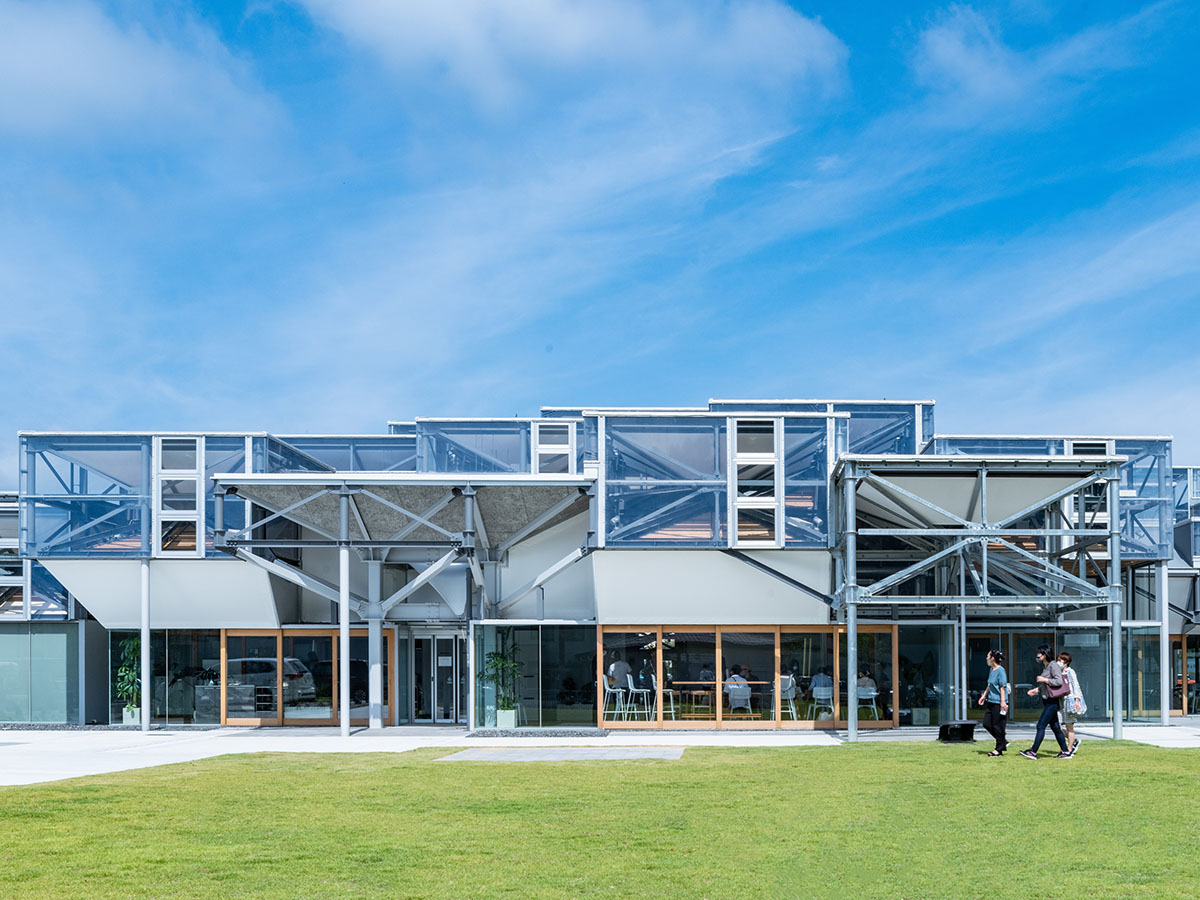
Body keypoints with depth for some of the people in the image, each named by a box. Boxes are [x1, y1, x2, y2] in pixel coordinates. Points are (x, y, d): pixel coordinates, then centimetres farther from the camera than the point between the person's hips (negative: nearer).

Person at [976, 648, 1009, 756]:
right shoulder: (991, 670, 13)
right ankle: (1003, 742, 20)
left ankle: (999, 749, 7)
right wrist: (984, 695, 29)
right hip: (991, 701, 9)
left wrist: (1003, 702, -20)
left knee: (997, 726, -2)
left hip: (998, 702, -9)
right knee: (987, 724, 8)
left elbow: (1002, 687, -17)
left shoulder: (1000, 671, -14)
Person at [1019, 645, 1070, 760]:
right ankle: (1065, 751, 16)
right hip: (1047, 701, 10)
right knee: (1055, 727, 11)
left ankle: (1033, 752, -9)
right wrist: (1037, 689, 12)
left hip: (1052, 702, -10)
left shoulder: (1053, 665, -13)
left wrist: (1044, 680, -17)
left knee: (1041, 726, -9)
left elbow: (1059, 682, -22)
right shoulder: (1045, 667, 15)